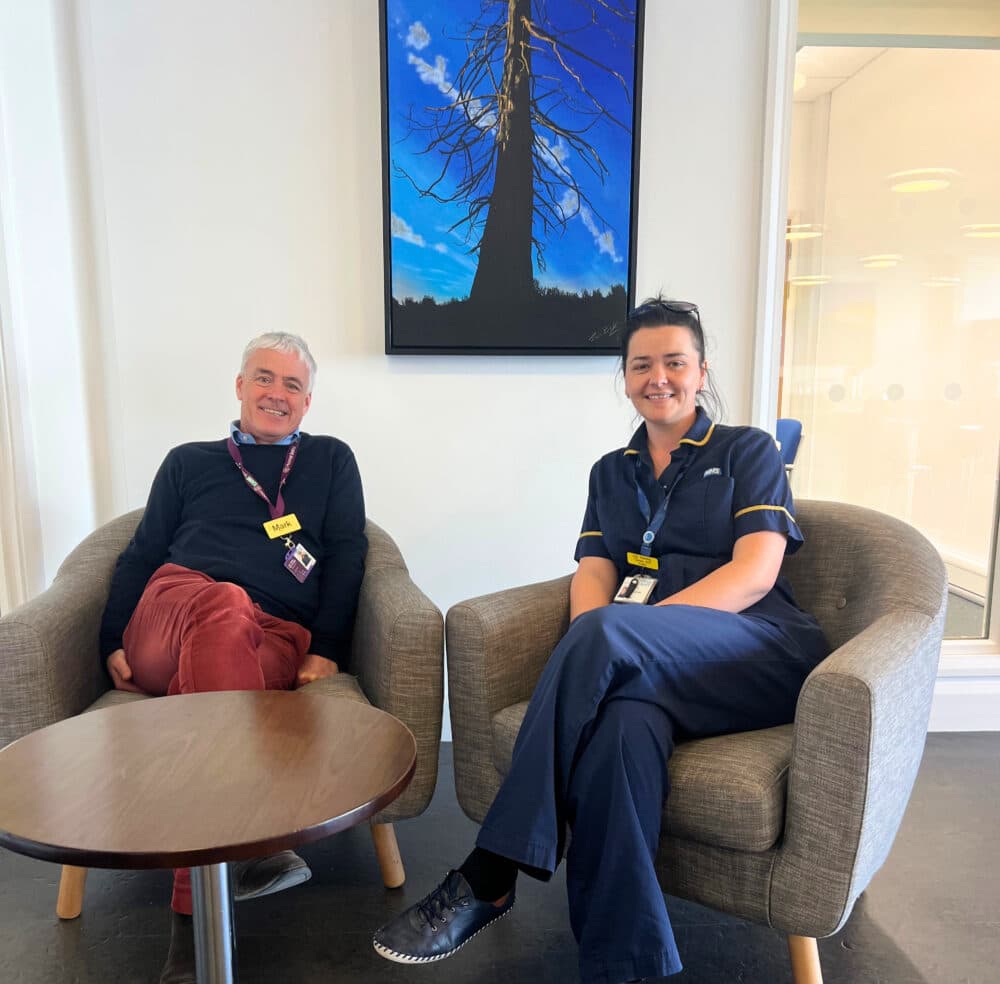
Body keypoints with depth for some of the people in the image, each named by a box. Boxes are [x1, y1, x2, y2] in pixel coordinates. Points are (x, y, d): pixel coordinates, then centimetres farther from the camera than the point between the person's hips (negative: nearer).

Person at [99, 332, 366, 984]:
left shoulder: (331, 460, 23)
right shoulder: (188, 462, 26)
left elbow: (346, 558, 11)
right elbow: (140, 556, 20)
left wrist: (327, 649, -4)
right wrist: (114, 642, 3)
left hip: (276, 643, 0)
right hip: (166, 615, 1)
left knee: (219, 639, -37)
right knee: (224, 605, -37)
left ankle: (196, 914, -36)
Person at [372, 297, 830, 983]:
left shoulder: (747, 451, 11)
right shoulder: (612, 472, 23)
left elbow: (755, 572, -5)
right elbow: (593, 575, 11)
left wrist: (621, 629, -18)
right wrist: (586, 659, -15)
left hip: (763, 653, -3)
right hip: (642, 669, 3)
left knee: (607, 632, -34)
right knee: (621, 724, -36)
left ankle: (489, 877, -28)